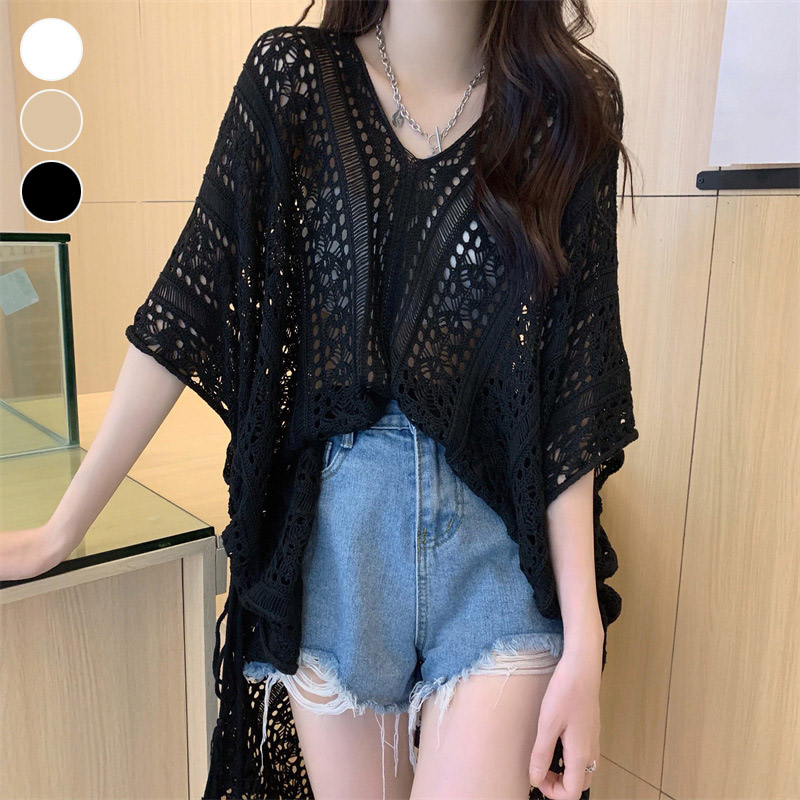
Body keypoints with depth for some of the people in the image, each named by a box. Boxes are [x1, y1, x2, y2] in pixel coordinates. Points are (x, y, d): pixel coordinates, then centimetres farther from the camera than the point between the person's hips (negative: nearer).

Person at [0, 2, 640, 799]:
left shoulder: (574, 106, -1)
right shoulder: (293, 75, 0)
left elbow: (571, 393, -4)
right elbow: (190, 309, 0)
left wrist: (585, 641, -8)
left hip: (499, 537, 0)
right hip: (329, 531, 1)